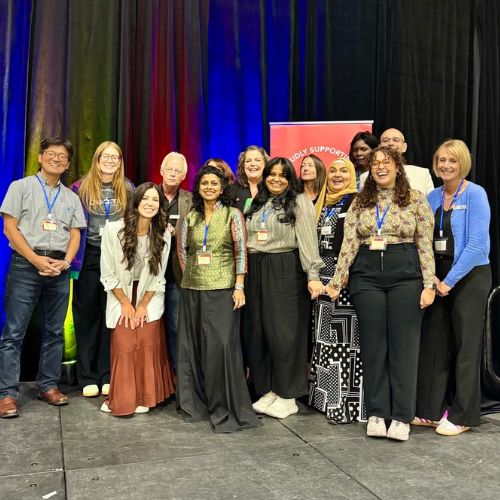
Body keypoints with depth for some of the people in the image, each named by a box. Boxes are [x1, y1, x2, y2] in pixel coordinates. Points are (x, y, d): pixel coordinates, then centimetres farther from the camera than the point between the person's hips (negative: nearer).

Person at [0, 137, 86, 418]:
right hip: (26, 265, -3)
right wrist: (36, 259, -13)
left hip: (59, 267, 4)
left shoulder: (71, 197, 16)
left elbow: (75, 235, 11)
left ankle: (49, 385, 18)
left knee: (54, 331, 8)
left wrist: (65, 262, -9)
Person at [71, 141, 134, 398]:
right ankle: (88, 377, 13)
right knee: (87, 315, 4)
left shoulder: (128, 190, 6)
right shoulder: (81, 188, 2)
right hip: (89, 257, -1)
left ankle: (108, 375, 14)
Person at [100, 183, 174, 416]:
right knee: (124, 348, -7)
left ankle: (143, 399, 12)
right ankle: (121, 400, 10)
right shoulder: (113, 229, -15)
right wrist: (126, 304, -7)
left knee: (147, 348, -4)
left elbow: (158, 276, -3)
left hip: (150, 299, 1)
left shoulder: (163, 234, -10)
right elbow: (108, 274, -9)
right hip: (121, 298, -1)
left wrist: (143, 305, -5)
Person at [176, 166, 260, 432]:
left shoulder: (232, 215, 0)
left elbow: (241, 251, -5)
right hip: (192, 289, 4)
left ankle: (225, 409, 3)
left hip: (222, 289, -4)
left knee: (221, 345, -8)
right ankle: (196, 404, 22)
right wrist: (191, 274, 8)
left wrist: (239, 286, -10)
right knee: (192, 345, 8)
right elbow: (182, 248, 17)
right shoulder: (191, 217, 11)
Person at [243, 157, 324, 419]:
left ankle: (287, 395, 11)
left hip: (286, 271, -6)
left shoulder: (299, 202, 0)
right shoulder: (257, 204, 17)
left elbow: (308, 239, -9)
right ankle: (267, 389, 20)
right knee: (257, 330, 7)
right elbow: (246, 240, 17)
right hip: (255, 271, 6)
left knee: (284, 330, -2)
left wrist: (313, 275, -17)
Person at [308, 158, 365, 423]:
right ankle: (325, 396, 21)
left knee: (344, 337, -8)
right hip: (323, 276, 7)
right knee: (324, 337, 10)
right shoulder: (321, 204, 18)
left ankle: (347, 403, -1)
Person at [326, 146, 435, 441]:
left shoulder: (416, 200, 4)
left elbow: (425, 245, 0)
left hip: (406, 275, -2)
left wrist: (429, 284, -7)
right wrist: (337, 282, -2)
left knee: (403, 344, 1)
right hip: (366, 276, 2)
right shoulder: (360, 203, 10)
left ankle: (402, 417, 11)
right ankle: (377, 413, 16)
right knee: (373, 344, 6)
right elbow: (349, 244, 4)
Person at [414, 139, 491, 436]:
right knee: (433, 343, 7)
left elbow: (477, 244, -15)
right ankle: (432, 410, 19)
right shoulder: (433, 197, 9)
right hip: (438, 278, 5)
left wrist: (450, 281, -15)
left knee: (465, 346, 3)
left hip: (470, 277, -5)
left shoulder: (475, 194, -8)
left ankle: (462, 416, 14)